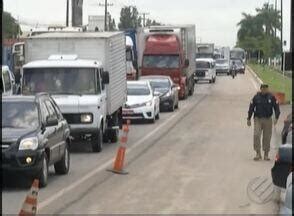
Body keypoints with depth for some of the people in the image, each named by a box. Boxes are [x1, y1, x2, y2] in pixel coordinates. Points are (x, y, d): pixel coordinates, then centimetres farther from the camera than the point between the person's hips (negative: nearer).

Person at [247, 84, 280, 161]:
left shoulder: (271, 97, -1)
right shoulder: (256, 97, 0)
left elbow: (276, 108, 2)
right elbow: (251, 108, 5)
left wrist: (276, 118, -9)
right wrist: (249, 119, 4)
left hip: (268, 120, 0)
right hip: (258, 119, 0)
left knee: (267, 137, 4)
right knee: (256, 135, -12)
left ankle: (266, 154, 14)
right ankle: (258, 153, -5)